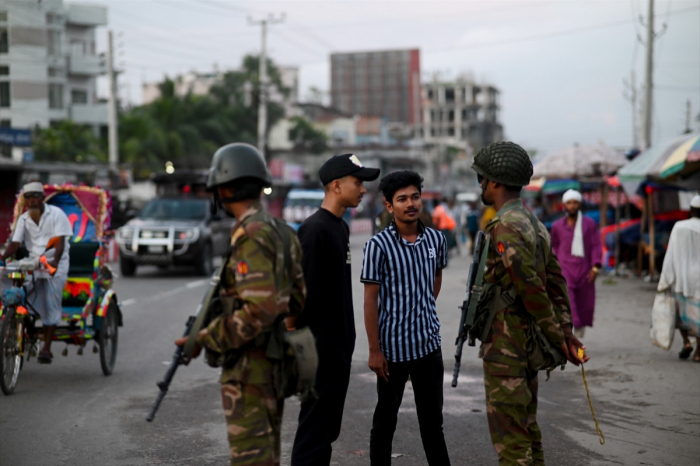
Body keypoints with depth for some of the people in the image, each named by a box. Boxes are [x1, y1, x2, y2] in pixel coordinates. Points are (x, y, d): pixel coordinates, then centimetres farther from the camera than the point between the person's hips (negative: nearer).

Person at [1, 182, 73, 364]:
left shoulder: (56, 214, -7)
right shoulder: (23, 219, 6)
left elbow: (60, 241, -16)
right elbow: (16, 243, 0)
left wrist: (55, 261, -33)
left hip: (55, 265, -4)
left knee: (50, 306, -9)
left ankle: (46, 348, -6)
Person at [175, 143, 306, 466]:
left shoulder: (251, 237, -19)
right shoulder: (282, 233, 9)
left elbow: (260, 309, -26)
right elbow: (300, 297, 15)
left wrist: (205, 339, -19)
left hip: (250, 367, -9)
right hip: (275, 362, 9)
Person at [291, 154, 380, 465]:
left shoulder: (340, 227, 13)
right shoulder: (315, 229, -17)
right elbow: (305, 292, -21)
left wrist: (345, 340, 18)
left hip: (339, 346, 9)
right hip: (322, 348, -9)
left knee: (328, 428, 16)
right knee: (314, 428, -4)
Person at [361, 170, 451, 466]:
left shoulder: (436, 239, 2)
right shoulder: (379, 245, -12)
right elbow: (370, 300, -11)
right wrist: (374, 350, -13)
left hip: (429, 344, 4)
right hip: (393, 347, -4)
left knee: (432, 419, 14)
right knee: (385, 421, 9)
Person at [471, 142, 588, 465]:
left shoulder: (505, 229, -19)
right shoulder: (535, 225, 13)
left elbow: (532, 291, -21)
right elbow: (555, 281, 11)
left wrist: (557, 339, -13)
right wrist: (566, 331, 7)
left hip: (505, 344, -10)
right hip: (529, 340, 10)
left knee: (508, 434, -4)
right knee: (526, 426, 18)